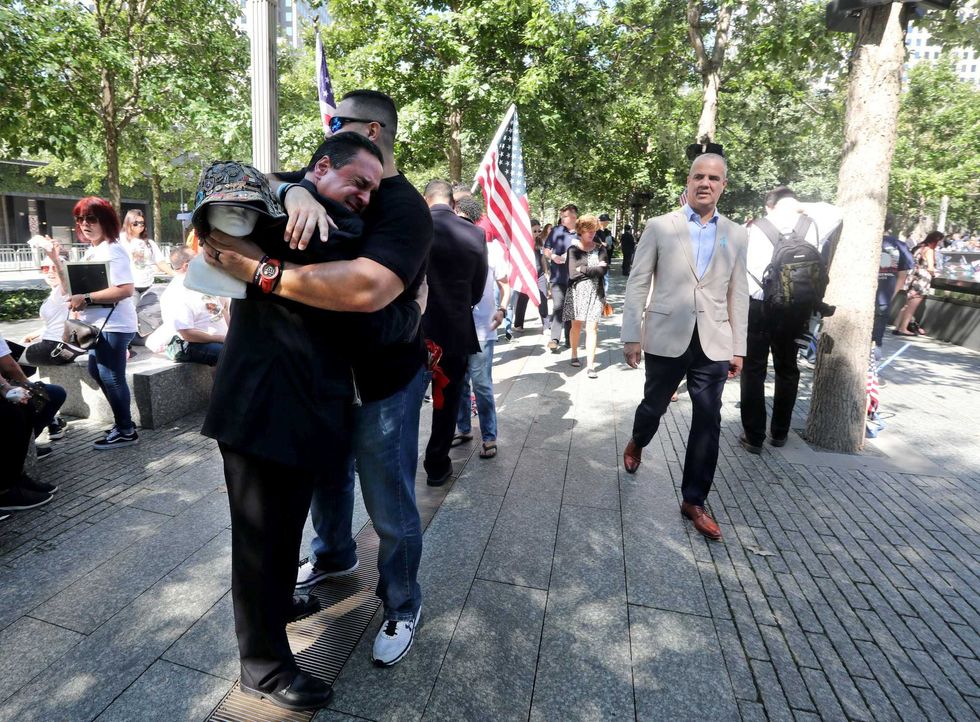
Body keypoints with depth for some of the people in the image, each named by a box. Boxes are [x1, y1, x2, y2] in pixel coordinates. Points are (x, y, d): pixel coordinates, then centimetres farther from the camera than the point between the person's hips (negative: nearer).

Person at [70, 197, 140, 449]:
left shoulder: (113, 251, -16)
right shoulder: (92, 251, 14)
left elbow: (125, 289, -27)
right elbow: (76, 286, 21)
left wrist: (86, 298, -24)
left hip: (114, 325, -11)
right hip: (100, 324, 11)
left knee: (111, 378, -2)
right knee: (96, 371, 21)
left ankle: (126, 431, 11)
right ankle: (122, 421, 31)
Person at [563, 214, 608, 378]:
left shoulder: (600, 248, 5)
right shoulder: (573, 248, 1)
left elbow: (602, 271, -8)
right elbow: (573, 272, -11)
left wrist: (583, 269, -9)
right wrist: (594, 269, -9)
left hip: (595, 292, 0)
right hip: (577, 291, 0)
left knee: (592, 328, -6)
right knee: (576, 325, 9)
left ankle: (590, 365, -7)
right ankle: (574, 355, 31)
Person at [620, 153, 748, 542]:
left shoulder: (735, 235, 8)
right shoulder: (660, 227, 0)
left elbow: (738, 294, 9)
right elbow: (638, 284, -2)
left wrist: (738, 348, 6)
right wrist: (631, 336, -7)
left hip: (713, 343, 2)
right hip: (666, 339, -2)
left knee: (708, 422, 3)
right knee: (654, 405, 15)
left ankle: (694, 500, 18)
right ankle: (636, 444, 50)